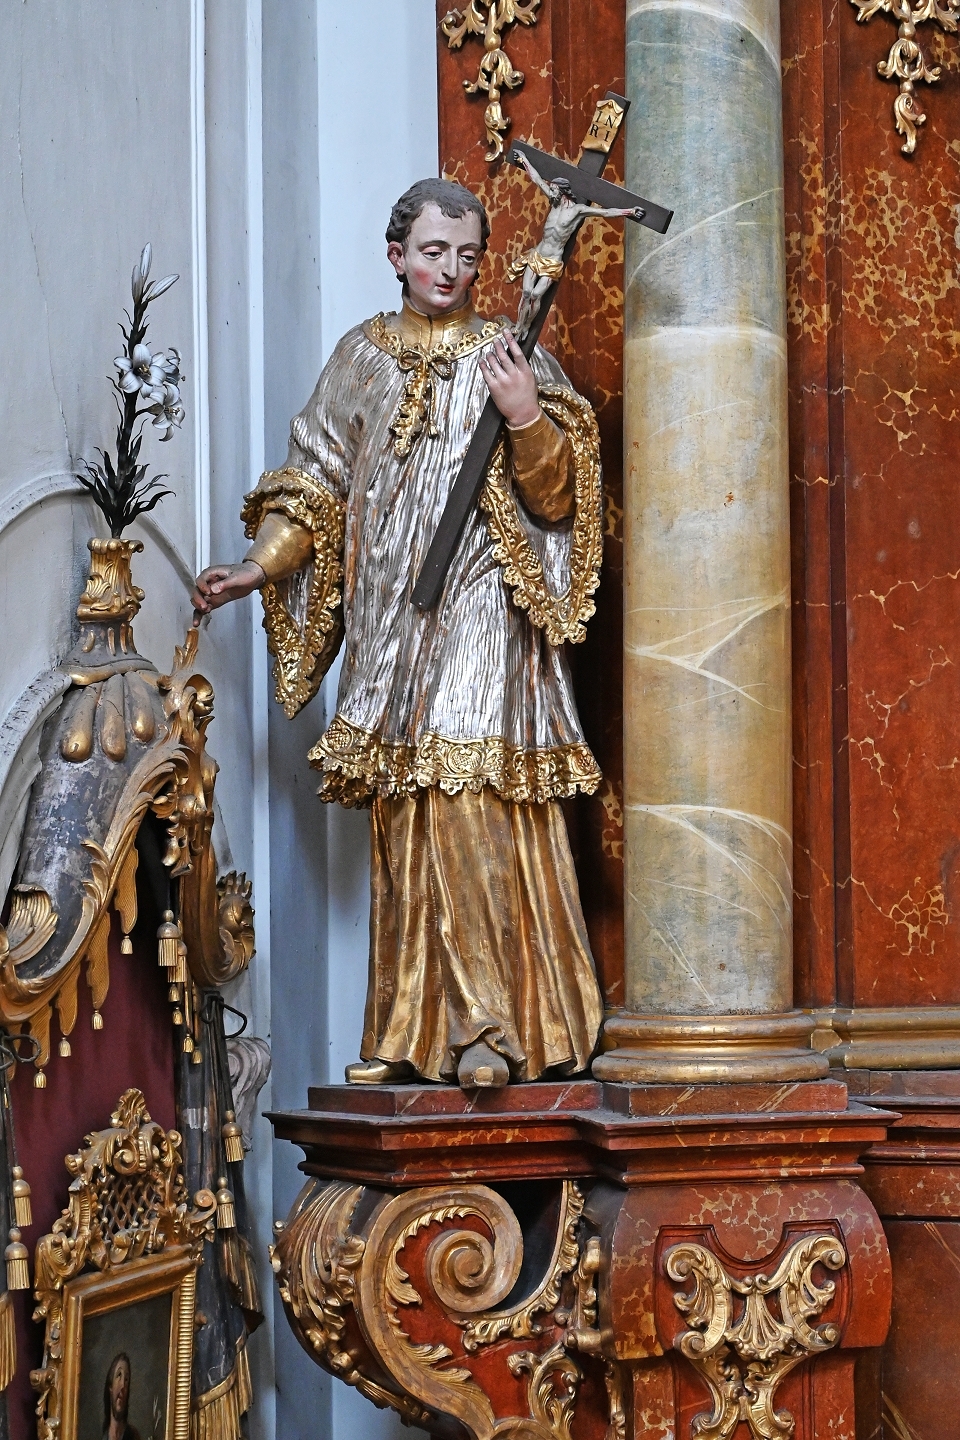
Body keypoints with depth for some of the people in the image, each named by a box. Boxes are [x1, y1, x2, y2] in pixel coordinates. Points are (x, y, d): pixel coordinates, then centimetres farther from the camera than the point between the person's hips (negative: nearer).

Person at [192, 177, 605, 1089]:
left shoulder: (508, 355, 5)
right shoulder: (361, 358, 14)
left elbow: (556, 494, 0)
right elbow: (315, 485, 15)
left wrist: (529, 419, -17)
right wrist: (261, 566, 3)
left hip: (482, 611, -3)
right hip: (390, 612, 4)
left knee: (477, 807, -14)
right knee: (405, 824, 3)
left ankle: (498, 1029, -12)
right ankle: (415, 1033, 8)